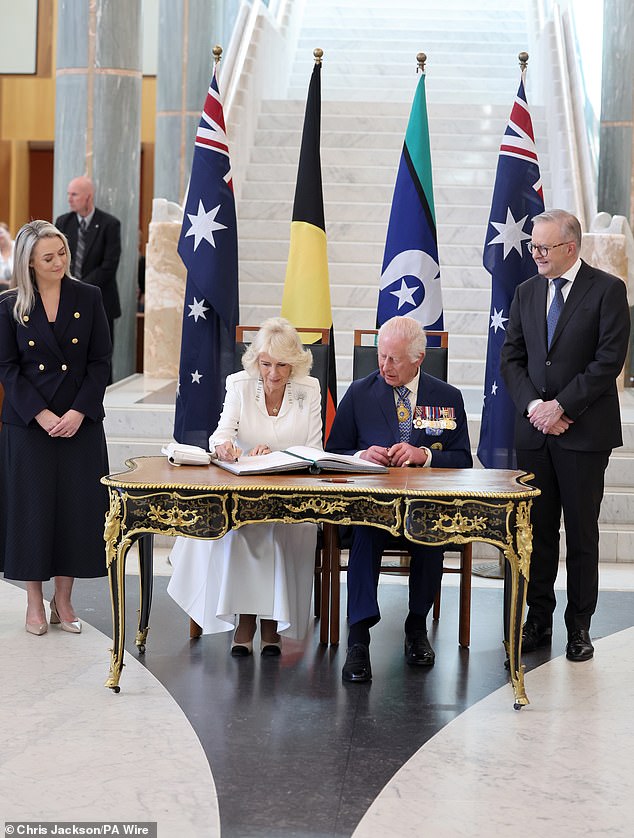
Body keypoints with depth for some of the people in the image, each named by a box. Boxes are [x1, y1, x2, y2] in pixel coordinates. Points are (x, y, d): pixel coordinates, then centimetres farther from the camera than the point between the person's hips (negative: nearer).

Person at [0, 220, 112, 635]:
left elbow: (101, 361, 1)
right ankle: (35, 601, 15)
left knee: (76, 505, 3)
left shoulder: (88, 297, 2)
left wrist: (79, 412, -10)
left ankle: (64, 599, 16)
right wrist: (41, 414, -12)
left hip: (81, 422, 1)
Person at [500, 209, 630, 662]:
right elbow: (512, 358, 10)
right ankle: (538, 621, 16)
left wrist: (562, 406, -14)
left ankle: (580, 626, 11)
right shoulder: (526, 292, 12)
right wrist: (533, 405, -6)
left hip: (583, 432, -4)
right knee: (537, 530, 7)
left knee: (581, 532, 3)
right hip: (535, 430, 4)